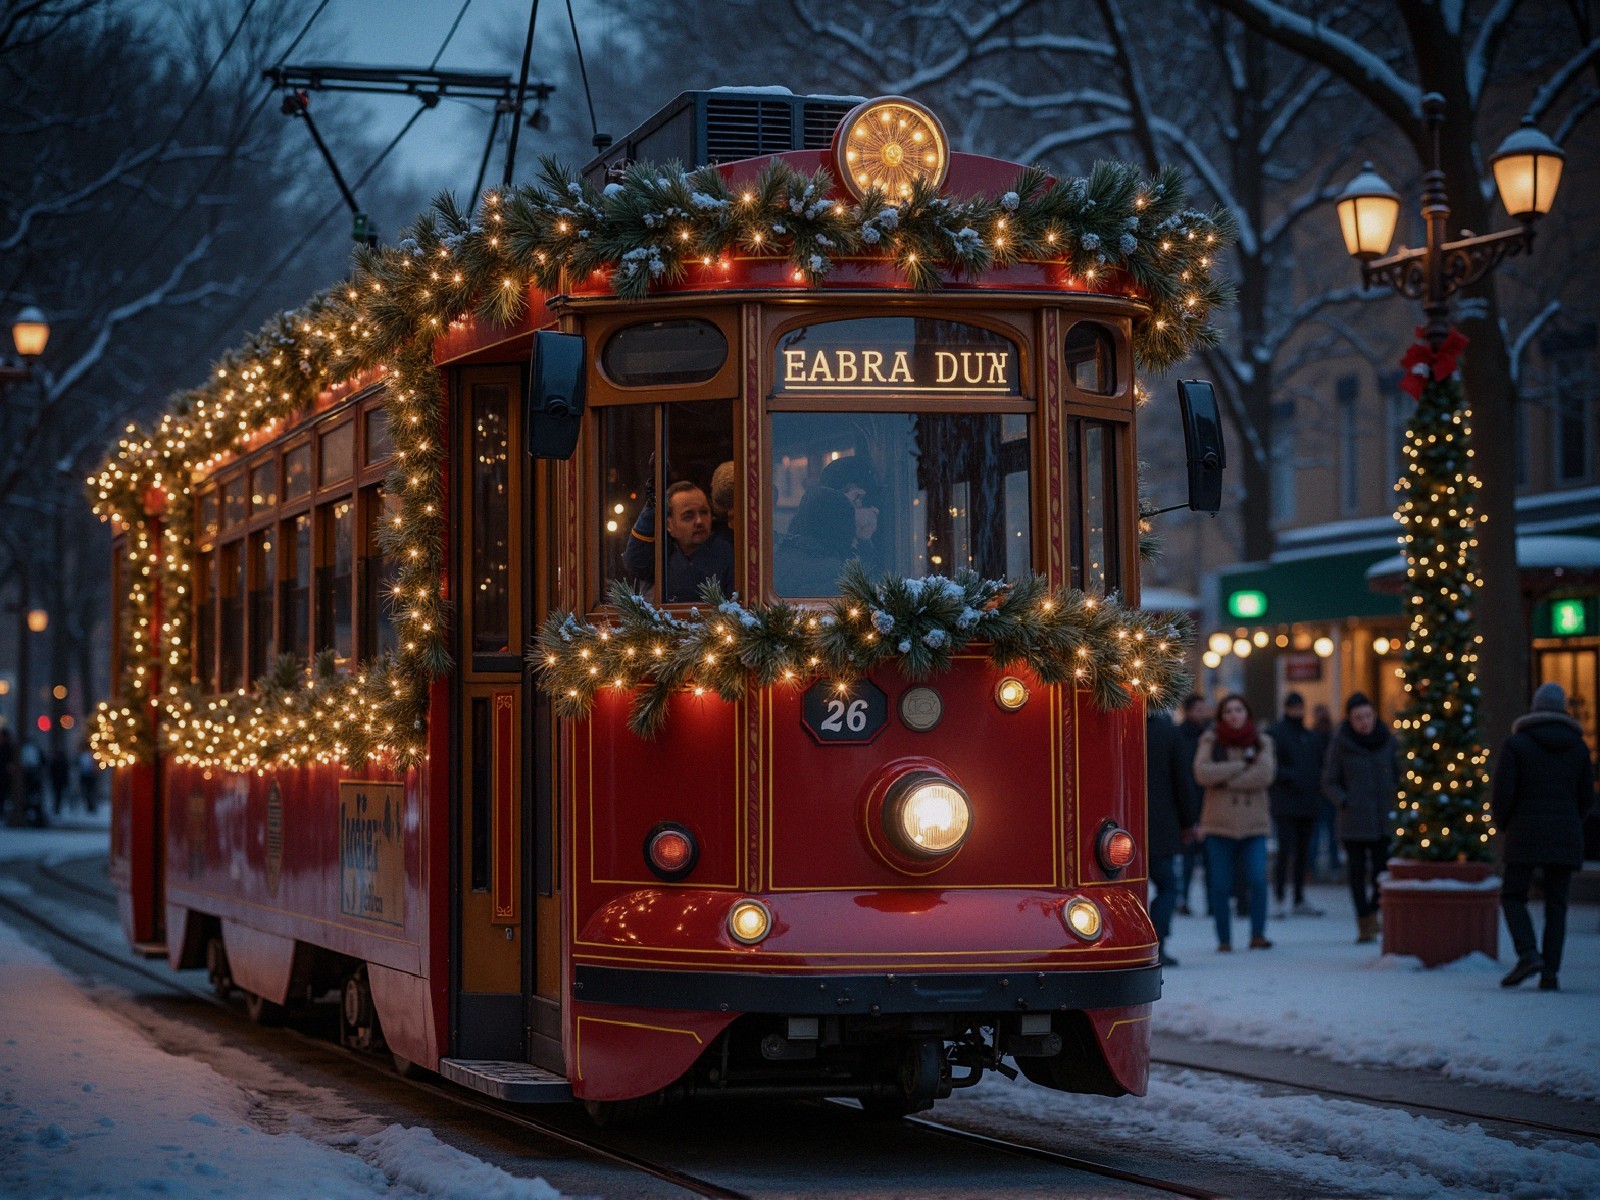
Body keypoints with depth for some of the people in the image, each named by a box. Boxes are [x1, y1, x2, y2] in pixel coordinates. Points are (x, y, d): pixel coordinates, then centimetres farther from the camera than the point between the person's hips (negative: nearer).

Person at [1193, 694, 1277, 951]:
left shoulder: (1262, 742, 8)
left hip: (1253, 824, 0)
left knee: (1258, 880, -13)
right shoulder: (1210, 740, 6)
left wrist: (1224, 779, -10)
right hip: (1219, 823, 0)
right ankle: (1224, 938, 10)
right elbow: (1202, 773, -11)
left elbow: (1265, 774, -9)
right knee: (1221, 886, 0)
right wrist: (1242, 765, -10)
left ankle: (1258, 934, -2)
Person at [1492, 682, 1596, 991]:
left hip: (1526, 835, -3)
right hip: (1566, 835, 3)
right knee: (1556, 904, 7)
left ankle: (1528, 954, -14)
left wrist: (1504, 826, 9)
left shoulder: (1515, 743, -3)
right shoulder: (1578, 746, 7)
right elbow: (1586, 796, 9)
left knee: (1513, 897, 7)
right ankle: (1550, 973, 0)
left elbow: (1502, 793, -9)